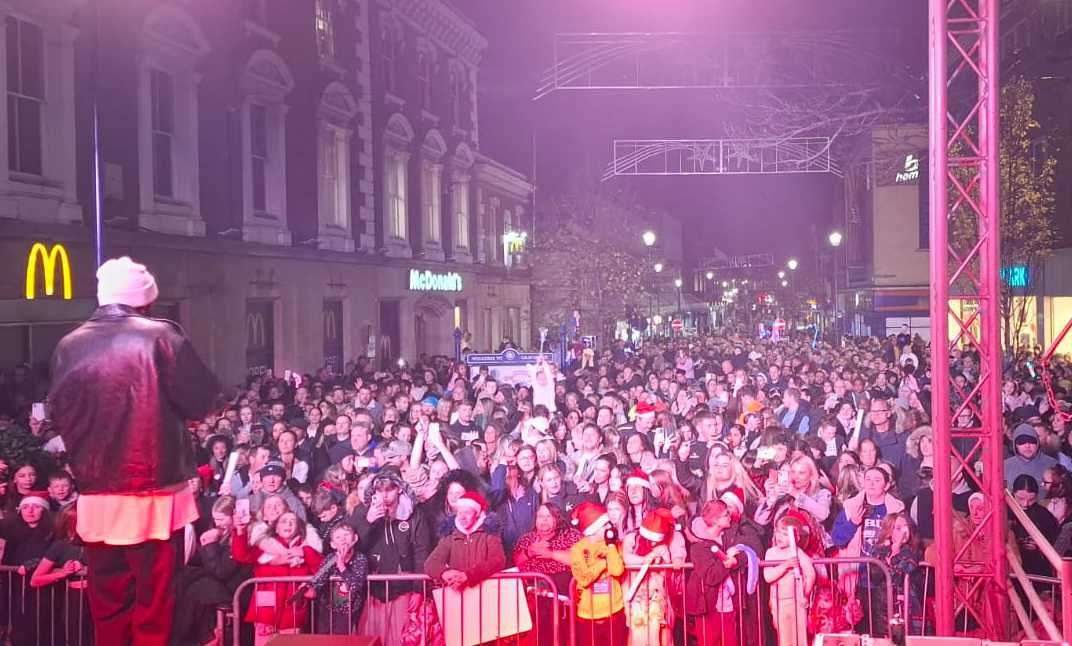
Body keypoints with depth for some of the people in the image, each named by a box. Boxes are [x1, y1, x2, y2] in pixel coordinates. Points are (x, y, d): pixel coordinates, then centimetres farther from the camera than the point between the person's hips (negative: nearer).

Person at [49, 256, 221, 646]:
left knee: (108, 603, 15)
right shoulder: (160, 336, -8)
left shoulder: (70, 346, 4)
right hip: (154, 493, -4)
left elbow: (59, 414, 11)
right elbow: (201, 400, -6)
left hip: (97, 494, 4)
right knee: (154, 604, 5)